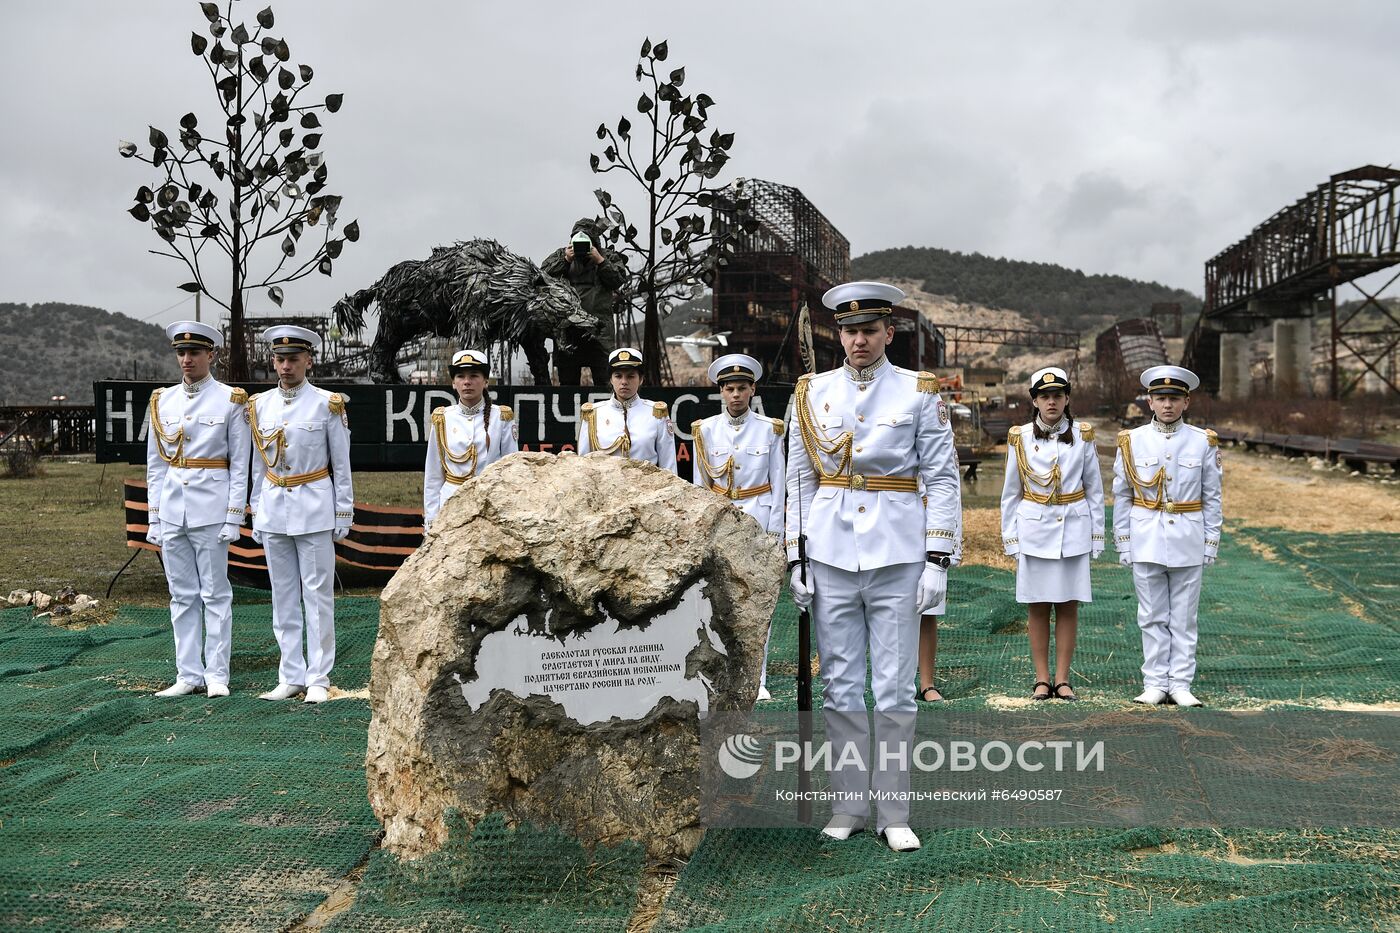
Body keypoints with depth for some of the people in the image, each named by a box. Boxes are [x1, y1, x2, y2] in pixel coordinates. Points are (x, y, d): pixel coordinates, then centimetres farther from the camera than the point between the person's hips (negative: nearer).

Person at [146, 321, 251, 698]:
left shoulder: (230, 401, -2)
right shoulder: (163, 401, 10)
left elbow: (240, 465, -3)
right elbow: (155, 465, 13)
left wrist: (234, 517, -8)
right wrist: (154, 518, 8)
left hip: (211, 508, -4)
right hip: (172, 509, 4)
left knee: (215, 594, 1)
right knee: (182, 596, 8)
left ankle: (216, 675, 8)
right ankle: (189, 675, 15)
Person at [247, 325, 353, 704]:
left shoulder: (328, 404, -4)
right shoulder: (260, 405, 8)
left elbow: (341, 464, -1)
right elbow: (258, 465, 13)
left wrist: (344, 514, -3)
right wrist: (256, 513, 12)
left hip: (314, 510, -4)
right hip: (273, 510, 4)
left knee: (318, 596, -1)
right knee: (283, 598, 8)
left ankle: (318, 679, 7)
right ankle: (291, 676, 16)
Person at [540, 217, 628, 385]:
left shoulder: (610, 257, 11)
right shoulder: (560, 255, 15)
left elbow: (619, 279, -3)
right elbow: (543, 276, 2)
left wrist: (600, 261, -8)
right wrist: (565, 261, -6)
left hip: (599, 325, -2)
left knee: (604, 379, -7)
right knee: (568, 379, 7)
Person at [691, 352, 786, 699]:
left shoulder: (769, 429, 2)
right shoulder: (705, 430, 4)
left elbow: (777, 485, 3)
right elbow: (698, 486, 8)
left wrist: (775, 530, -2)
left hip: (758, 517, -1)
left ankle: (757, 679, 5)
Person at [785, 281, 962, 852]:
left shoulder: (920, 393, 0)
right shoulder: (813, 393, 7)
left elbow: (944, 480, 0)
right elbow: (798, 481, 9)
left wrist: (937, 562, -6)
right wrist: (796, 560, 4)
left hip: (896, 558, -2)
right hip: (830, 556, 2)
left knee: (894, 691, 3)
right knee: (840, 689, 7)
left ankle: (894, 814, 14)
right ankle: (848, 806, 19)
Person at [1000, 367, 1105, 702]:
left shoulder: (1082, 436, 3)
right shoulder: (1020, 438, 1)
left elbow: (1095, 489, 7)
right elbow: (1010, 493, 6)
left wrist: (1096, 536, 4)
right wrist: (1010, 538, 2)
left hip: (1073, 530, 0)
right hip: (1034, 530, 0)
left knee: (1068, 606, 3)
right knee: (1038, 607, 3)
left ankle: (1062, 679, 10)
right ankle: (1042, 679, 10)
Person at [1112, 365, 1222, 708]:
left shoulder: (1203, 442, 1)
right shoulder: (1132, 441, 1)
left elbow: (1212, 497, 5)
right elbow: (1121, 496, 5)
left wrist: (1211, 542, 2)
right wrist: (1123, 543, 2)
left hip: (1188, 541, 0)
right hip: (1146, 540, 0)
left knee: (1184, 617, 5)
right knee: (1152, 617, 5)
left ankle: (1180, 684, 12)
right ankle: (1154, 684, 12)